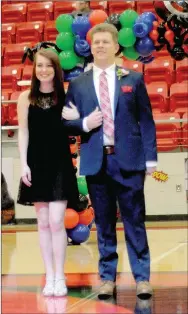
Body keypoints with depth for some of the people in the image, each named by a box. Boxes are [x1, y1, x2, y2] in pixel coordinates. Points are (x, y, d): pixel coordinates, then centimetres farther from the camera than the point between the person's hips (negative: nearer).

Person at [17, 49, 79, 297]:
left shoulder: (65, 95, 0)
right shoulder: (26, 98, 4)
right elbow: (23, 132, 3)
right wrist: (24, 164, -3)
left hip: (59, 164, -2)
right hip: (37, 164, 2)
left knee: (56, 221, -7)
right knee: (43, 222, 6)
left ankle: (60, 277, 2)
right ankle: (49, 277, 14)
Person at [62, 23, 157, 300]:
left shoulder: (133, 79, 6)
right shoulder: (78, 84, 8)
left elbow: (146, 120, 5)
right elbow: (66, 123, 10)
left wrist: (150, 158, -1)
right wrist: (84, 124, -11)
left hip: (129, 160, -1)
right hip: (96, 161, 1)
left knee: (135, 220, 1)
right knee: (104, 223, 7)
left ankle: (142, 278, 8)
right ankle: (107, 277, 16)